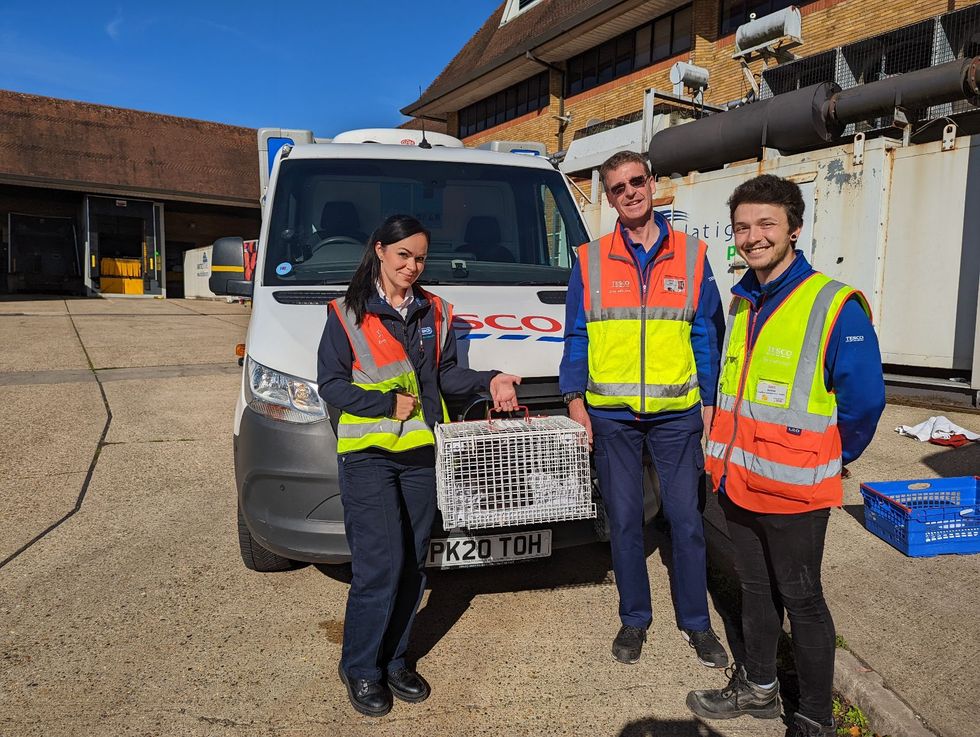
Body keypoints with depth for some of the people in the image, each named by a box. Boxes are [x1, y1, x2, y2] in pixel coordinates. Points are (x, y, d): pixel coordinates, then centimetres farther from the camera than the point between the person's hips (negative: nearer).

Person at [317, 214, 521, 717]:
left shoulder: (435, 312, 13)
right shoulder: (347, 314, -1)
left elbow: (445, 374, 14)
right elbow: (330, 384, -4)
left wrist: (489, 381, -2)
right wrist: (388, 404, -13)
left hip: (418, 454, 5)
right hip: (366, 454, -4)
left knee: (412, 565, 8)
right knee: (380, 564, -9)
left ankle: (393, 660, 26)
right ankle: (359, 667, 12)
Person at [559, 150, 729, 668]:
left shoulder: (691, 256, 4)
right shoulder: (589, 261, 4)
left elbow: (708, 336, 6)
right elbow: (576, 337, 5)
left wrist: (710, 403, 2)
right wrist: (575, 400, -3)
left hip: (677, 412, 0)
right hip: (611, 415, 0)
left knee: (686, 518, 7)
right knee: (624, 520, 10)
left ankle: (695, 621, 27)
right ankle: (634, 618, 28)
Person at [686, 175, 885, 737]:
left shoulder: (834, 306, -15)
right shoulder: (740, 303, 7)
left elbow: (864, 400, -13)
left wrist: (830, 463, -2)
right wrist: (729, 456, 15)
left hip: (795, 490, -6)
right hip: (739, 480, 6)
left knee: (802, 601, 9)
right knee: (756, 589, 21)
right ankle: (758, 687, 40)